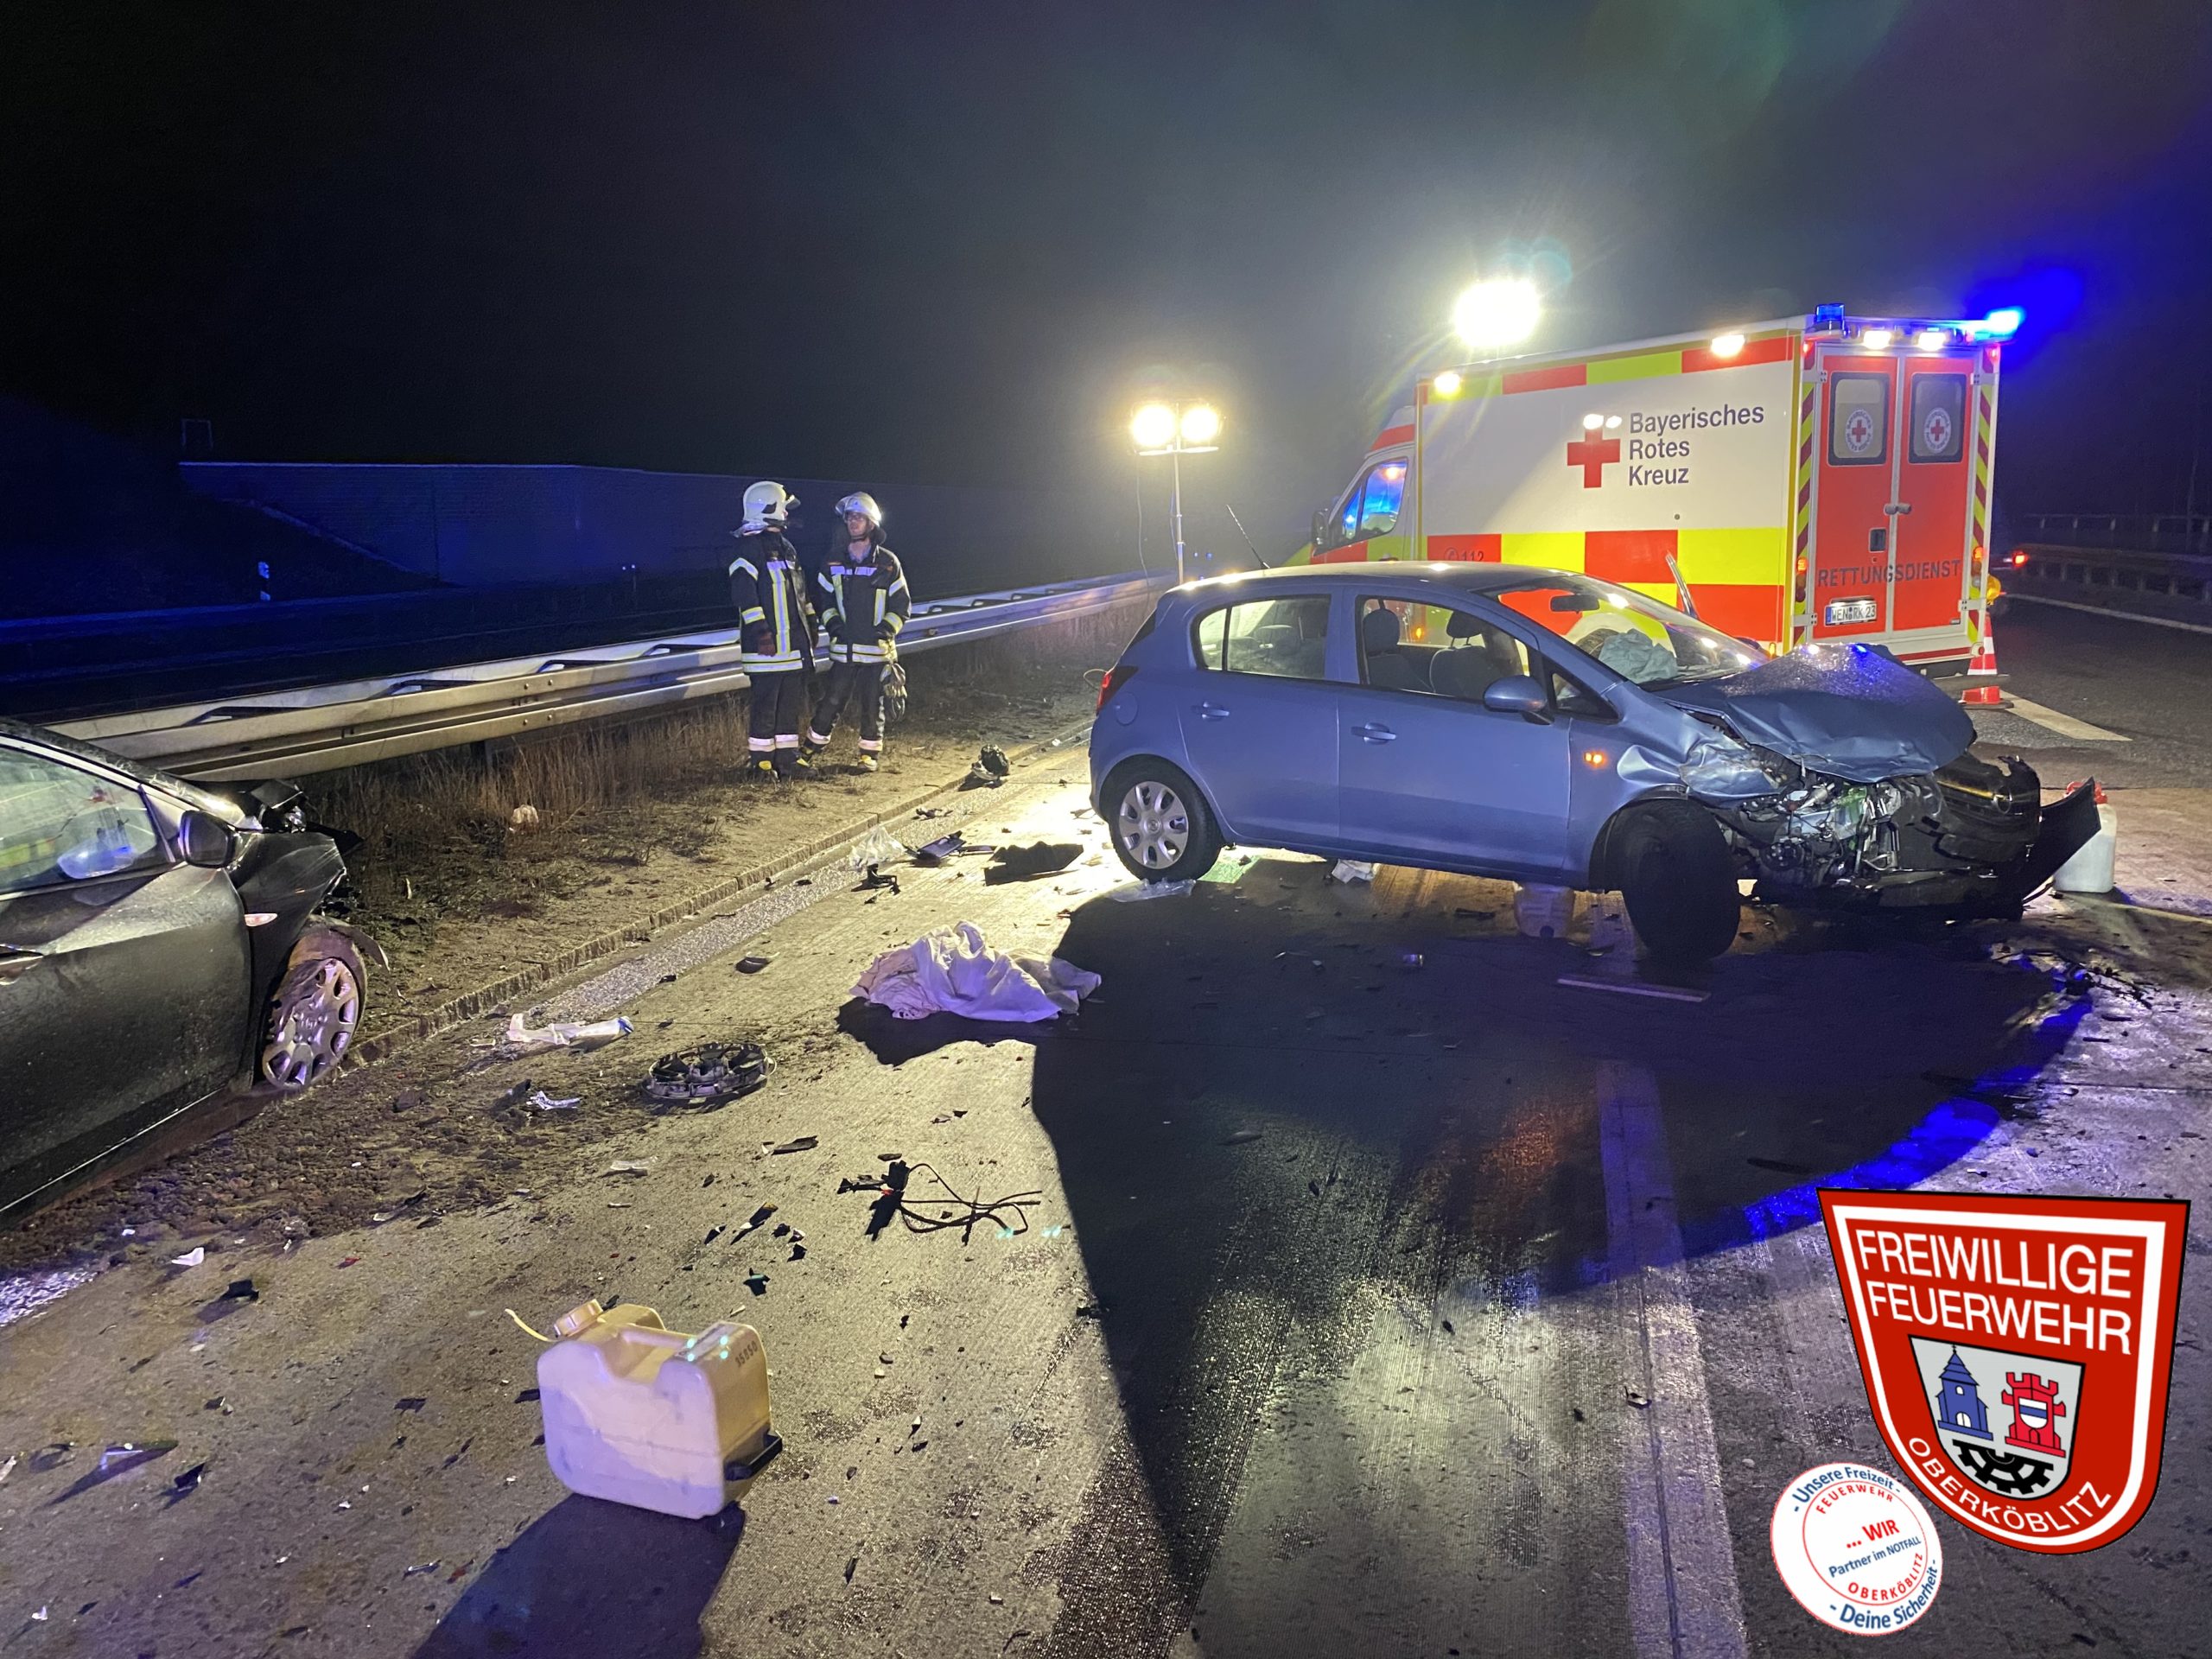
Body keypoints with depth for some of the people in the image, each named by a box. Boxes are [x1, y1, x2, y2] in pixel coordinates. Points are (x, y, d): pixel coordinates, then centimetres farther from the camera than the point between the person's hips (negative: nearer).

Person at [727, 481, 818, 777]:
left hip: (794, 642, 9)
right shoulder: (749, 546, -10)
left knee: (791, 701, 12)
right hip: (767, 642, -9)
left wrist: (810, 623, 23)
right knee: (766, 703, -6)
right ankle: (759, 760, 1)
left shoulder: (785, 546, 19)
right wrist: (760, 630, -22)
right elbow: (743, 593, -17)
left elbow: (799, 589, 25)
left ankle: (787, 755, 19)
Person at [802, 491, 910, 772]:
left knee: (871, 704, 4)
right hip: (843, 648, 2)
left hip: (876, 648, -2)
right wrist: (832, 623, 0)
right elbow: (823, 596, 17)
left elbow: (902, 604, 3)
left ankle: (870, 752, 17)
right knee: (832, 699, 4)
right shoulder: (834, 561, 7)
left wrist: (886, 629, -10)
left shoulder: (887, 563, 0)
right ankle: (813, 745, 20)